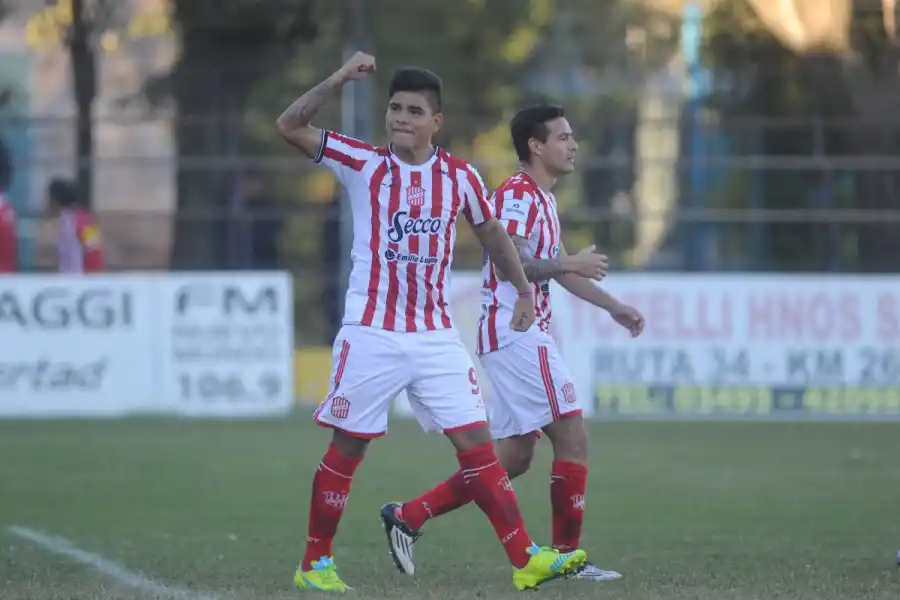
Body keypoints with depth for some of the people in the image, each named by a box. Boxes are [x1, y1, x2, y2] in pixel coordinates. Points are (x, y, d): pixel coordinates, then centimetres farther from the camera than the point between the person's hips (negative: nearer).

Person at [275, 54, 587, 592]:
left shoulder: (460, 177, 4)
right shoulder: (363, 164, -3)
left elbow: (492, 233, 20)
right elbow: (290, 126, -11)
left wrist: (524, 290, 16)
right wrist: (340, 79, -20)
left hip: (436, 337, 2)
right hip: (371, 335, -2)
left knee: (477, 443, -4)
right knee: (347, 448, 3)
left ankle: (526, 559, -6)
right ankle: (315, 563, 15)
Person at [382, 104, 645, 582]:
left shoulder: (543, 200, 20)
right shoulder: (517, 194, -13)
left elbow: (553, 267, 30)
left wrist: (613, 306, 28)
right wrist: (569, 264, -18)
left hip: (527, 334, 10)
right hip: (515, 332, -10)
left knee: (514, 456, 9)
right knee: (572, 437, -10)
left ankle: (408, 516, 10)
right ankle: (568, 554, -5)